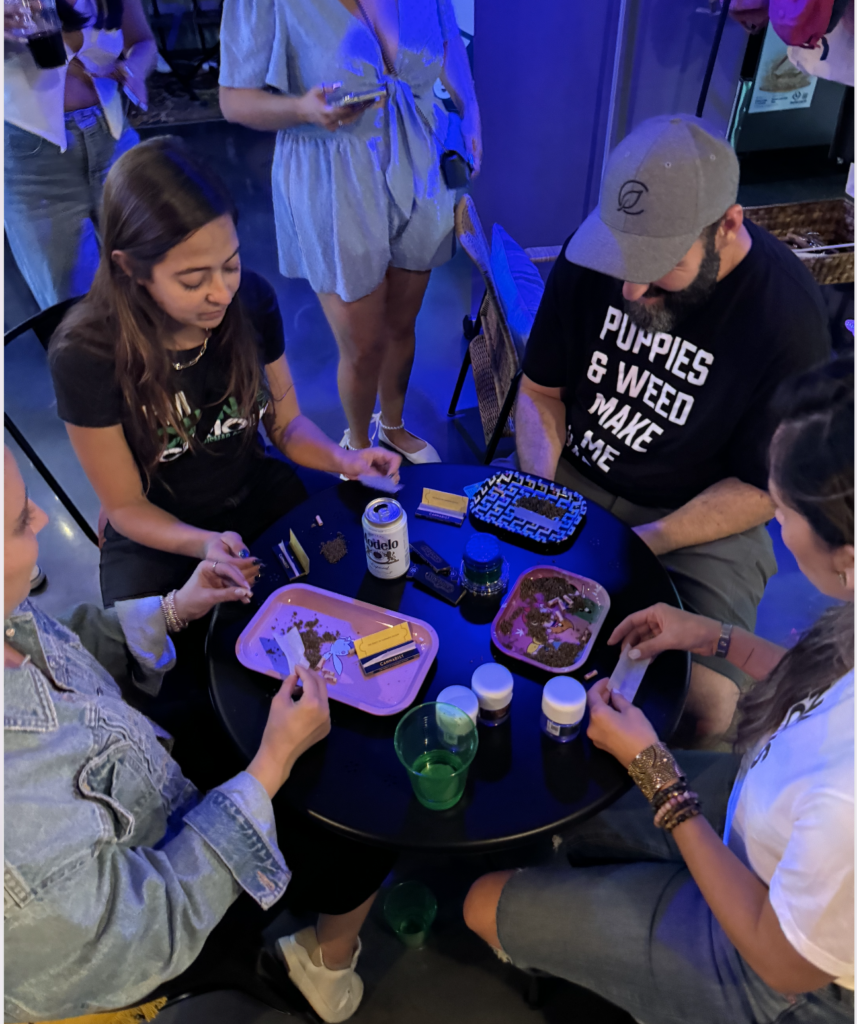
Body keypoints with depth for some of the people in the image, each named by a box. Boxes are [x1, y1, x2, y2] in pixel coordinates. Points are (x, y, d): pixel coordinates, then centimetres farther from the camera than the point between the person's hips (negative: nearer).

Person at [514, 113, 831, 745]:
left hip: (701, 515, -3)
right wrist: (540, 488, -15)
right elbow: (541, 388, 3)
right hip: (577, 475, 4)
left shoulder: (790, 318, -19)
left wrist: (638, 546, -23)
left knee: (705, 711, -22)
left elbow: (763, 487, -11)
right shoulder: (591, 257, -9)